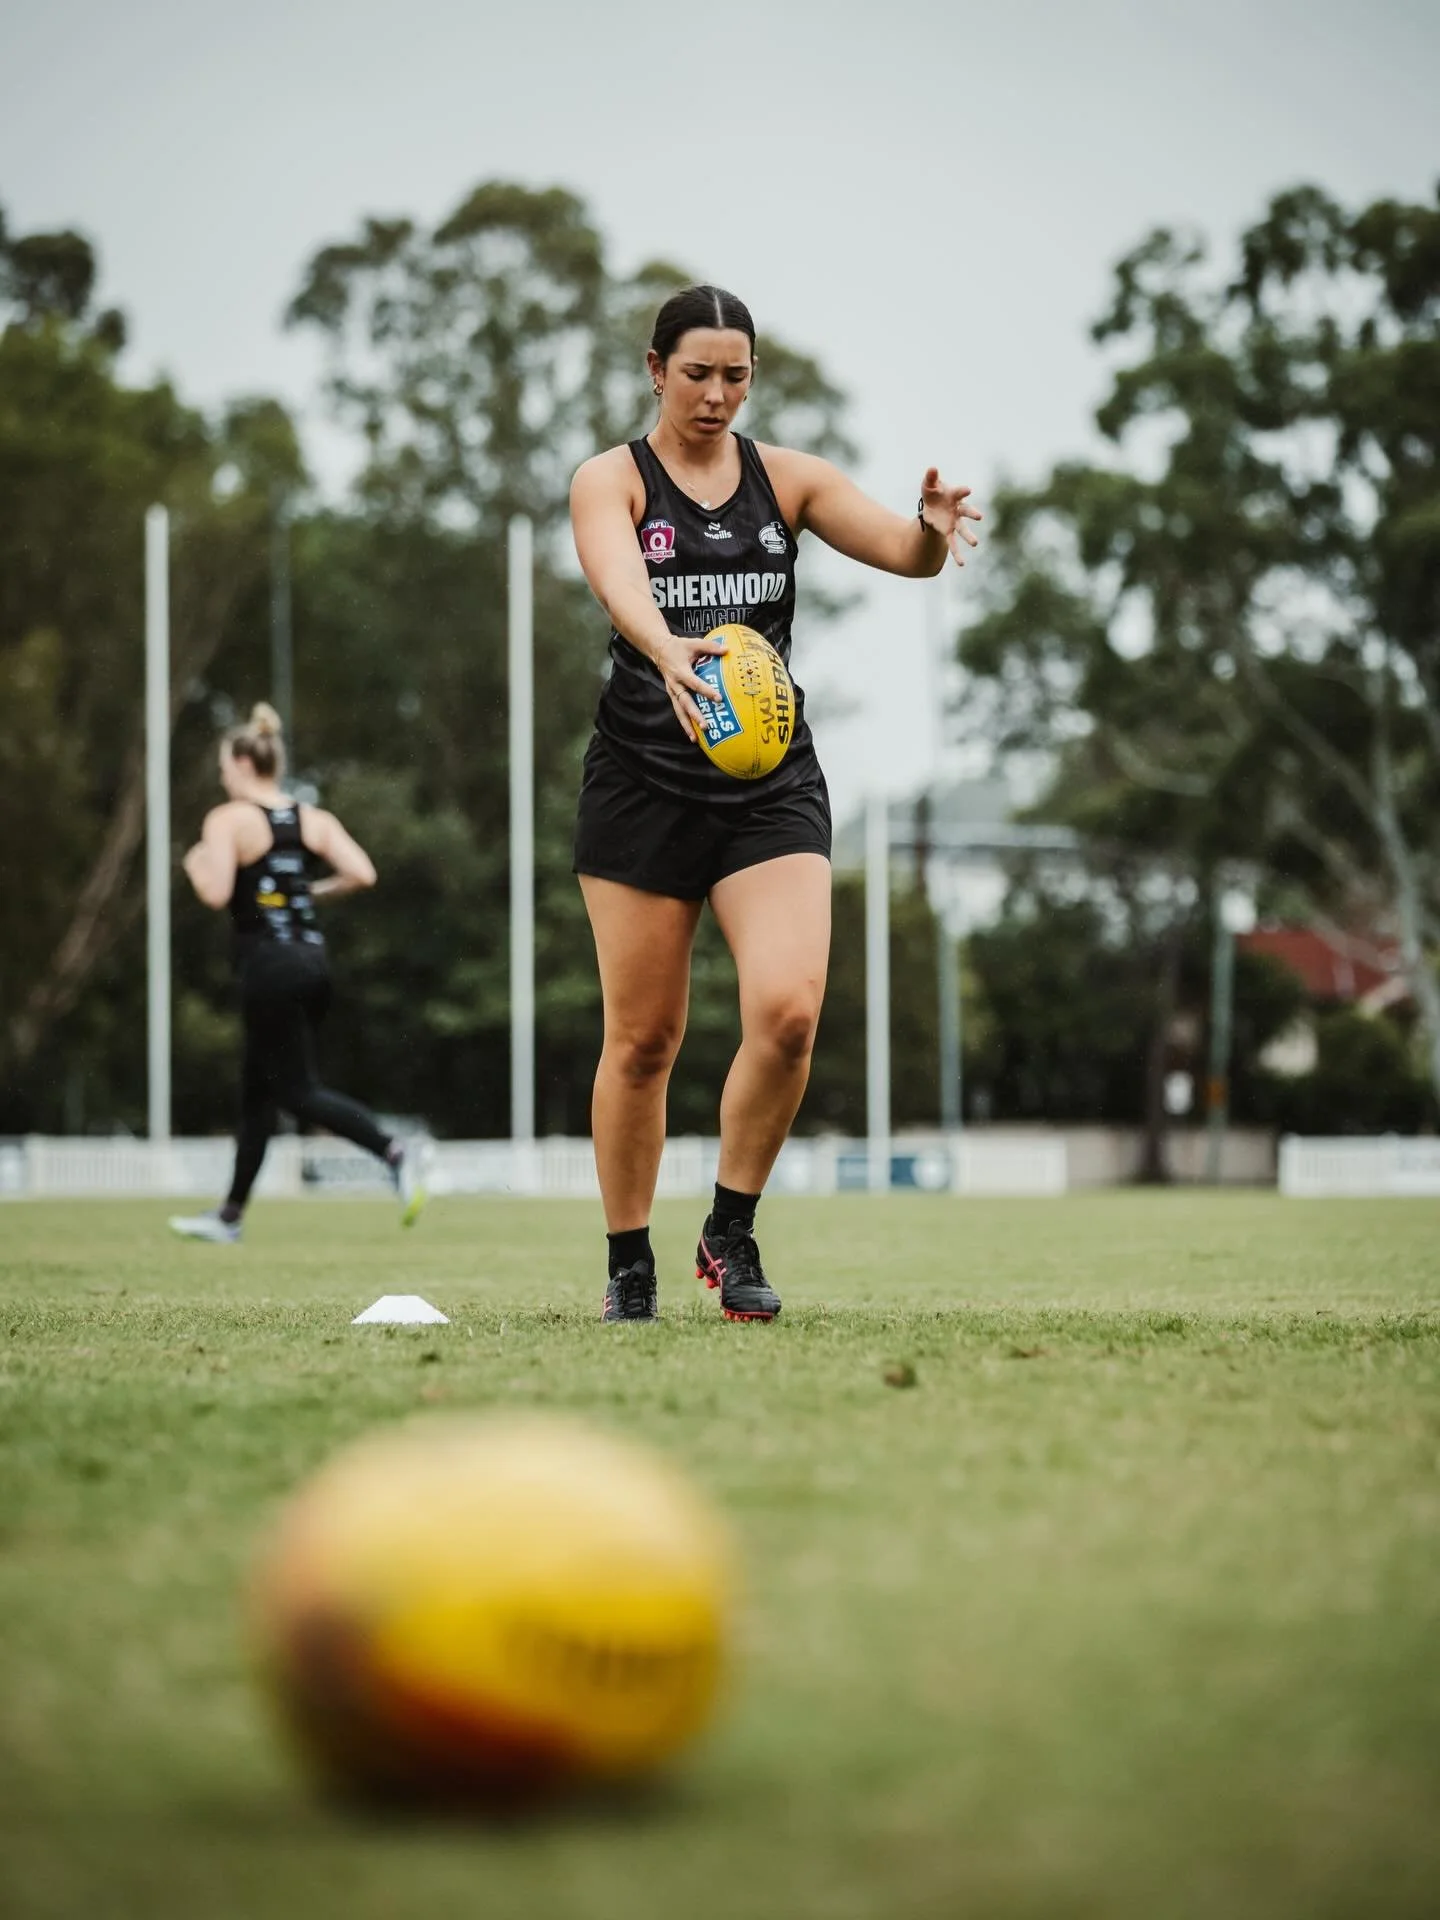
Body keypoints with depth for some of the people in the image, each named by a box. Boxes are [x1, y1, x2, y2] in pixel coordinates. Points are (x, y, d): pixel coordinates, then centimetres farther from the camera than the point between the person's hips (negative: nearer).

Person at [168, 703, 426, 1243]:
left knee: (299, 1092, -5)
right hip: (312, 960, 7)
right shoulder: (313, 819, 9)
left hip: (268, 968, -7)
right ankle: (230, 1214, 22)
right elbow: (362, 874, -1)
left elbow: (216, 893, -17)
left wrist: (195, 865, 3)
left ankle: (394, 1155, -25)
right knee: (257, 1089, 16)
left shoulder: (227, 820, -7)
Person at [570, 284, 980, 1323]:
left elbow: (904, 552, -4)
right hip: (643, 782, -2)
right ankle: (629, 1264, 19)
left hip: (773, 783, 2)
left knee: (788, 1012, -16)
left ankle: (733, 1233, 4)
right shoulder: (612, 480, -2)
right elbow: (621, 585, -23)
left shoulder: (787, 477, 7)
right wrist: (670, 653, -45)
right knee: (643, 1039, 2)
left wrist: (933, 528, -29)